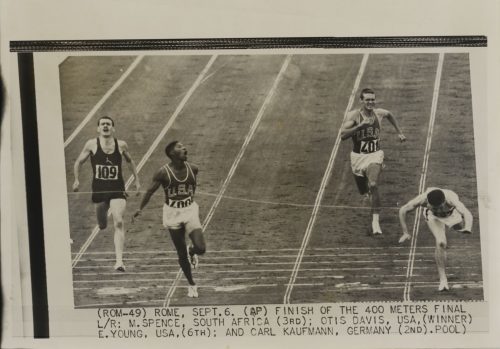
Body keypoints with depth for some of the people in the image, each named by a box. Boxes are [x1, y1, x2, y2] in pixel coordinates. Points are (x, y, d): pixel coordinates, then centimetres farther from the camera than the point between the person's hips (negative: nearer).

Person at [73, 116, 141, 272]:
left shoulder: (121, 145, 1)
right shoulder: (92, 144, -1)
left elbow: (130, 161, 19)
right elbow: (79, 162, 10)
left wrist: (137, 180, 17)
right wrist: (76, 180, -1)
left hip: (117, 190, -1)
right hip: (99, 189, 1)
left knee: (119, 223, -17)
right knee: (102, 225, 14)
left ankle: (119, 261, -18)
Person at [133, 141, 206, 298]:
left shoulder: (193, 169, -4)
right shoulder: (163, 173, -14)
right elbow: (150, 191, -7)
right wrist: (140, 208, -14)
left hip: (190, 210, 2)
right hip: (173, 213, -2)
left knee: (200, 249, -15)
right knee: (181, 254, 6)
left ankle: (192, 251, 23)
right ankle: (191, 284, 25)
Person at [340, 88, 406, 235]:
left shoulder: (379, 113, -2)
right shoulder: (353, 115, -14)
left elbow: (390, 115, 23)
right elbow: (343, 135, -27)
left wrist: (399, 132, 24)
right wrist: (360, 125, -34)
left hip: (375, 155, 0)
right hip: (358, 156, 0)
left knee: (373, 185, -25)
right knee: (363, 192, 16)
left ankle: (375, 221, -23)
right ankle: (368, 191, 56)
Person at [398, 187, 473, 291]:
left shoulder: (451, 199, -49)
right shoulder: (422, 199, -43)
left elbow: (467, 214, -60)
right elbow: (403, 210, -27)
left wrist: (467, 229, -80)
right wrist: (405, 232, -31)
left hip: (452, 212, 1)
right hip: (433, 216, -1)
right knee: (440, 243, -19)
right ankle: (443, 279, -8)